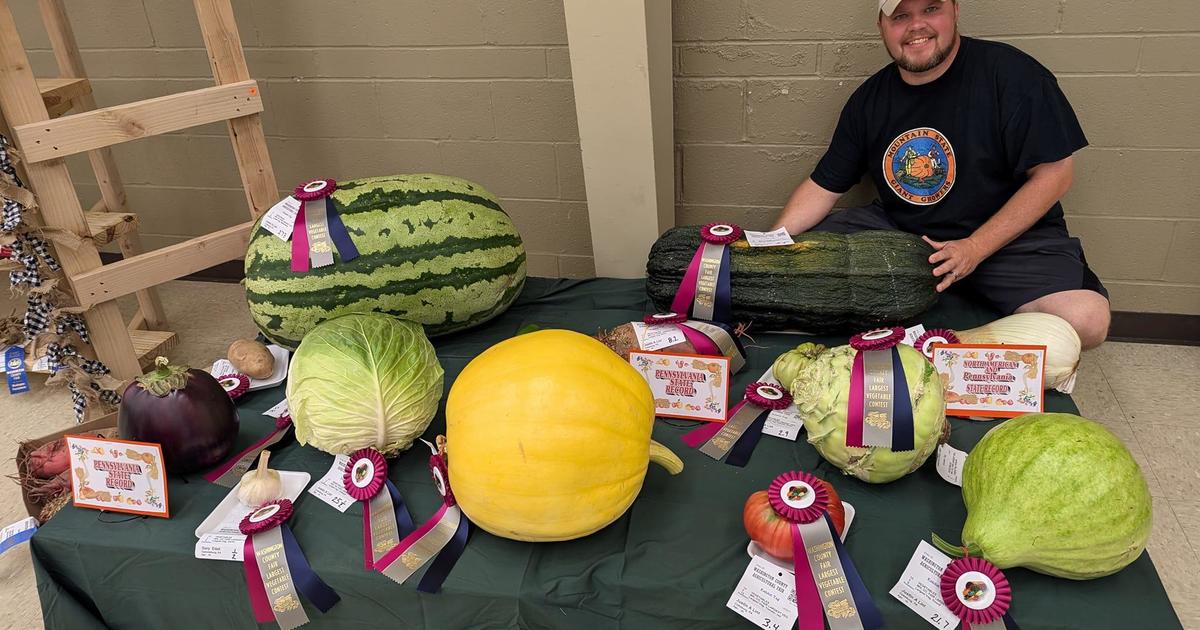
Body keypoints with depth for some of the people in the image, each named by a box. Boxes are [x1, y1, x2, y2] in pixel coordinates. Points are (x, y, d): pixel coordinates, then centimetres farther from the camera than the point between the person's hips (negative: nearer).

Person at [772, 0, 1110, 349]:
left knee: (1085, 319, -28)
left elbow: (1054, 172, -12)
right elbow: (823, 186, 3)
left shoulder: (1011, 72, -11)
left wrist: (976, 248, -20)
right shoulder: (869, 98, 2)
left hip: (1007, 235, -3)